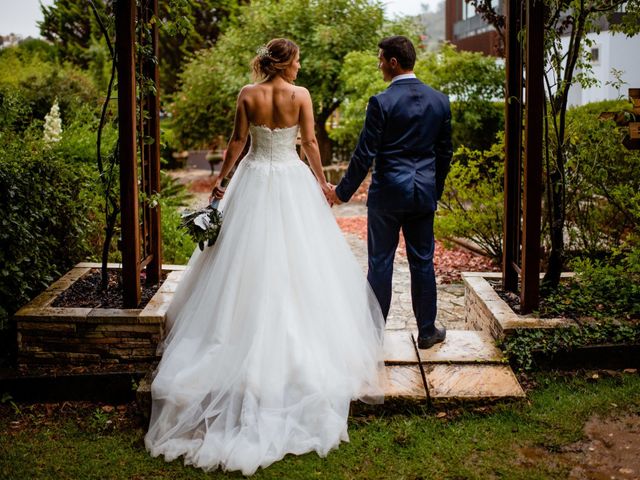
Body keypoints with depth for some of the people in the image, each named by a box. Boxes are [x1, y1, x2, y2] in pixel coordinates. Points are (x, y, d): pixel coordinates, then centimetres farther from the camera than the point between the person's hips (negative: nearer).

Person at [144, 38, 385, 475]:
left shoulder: (248, 95, -3)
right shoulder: (300, 95, -7)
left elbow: (238, 141, -1)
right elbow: (310, 142, -4)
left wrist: (221, 179, 9)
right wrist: (322, 180, 8)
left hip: (254, 181, 2)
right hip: (292, 181, -2)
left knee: (249, 260, 10)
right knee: (297, 260, 7)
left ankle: (248, 336, 16)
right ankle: (300, 337, 13)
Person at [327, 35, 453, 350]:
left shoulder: (381, 103, -12)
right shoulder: (440, 101, 4)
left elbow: (365, 154, -11)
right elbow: (444, 153, 10)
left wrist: (343, 191, -1)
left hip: (387, 194, -4)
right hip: (423, 194, 4)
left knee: (380, 262, 5)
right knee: (422, 262, 11)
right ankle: (427, 330, 19)